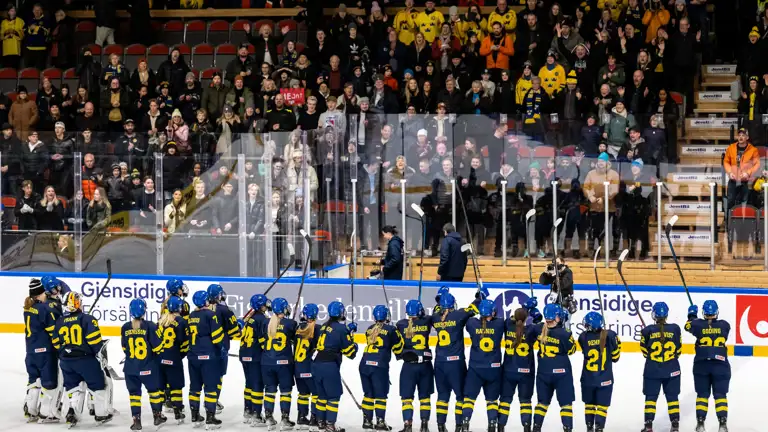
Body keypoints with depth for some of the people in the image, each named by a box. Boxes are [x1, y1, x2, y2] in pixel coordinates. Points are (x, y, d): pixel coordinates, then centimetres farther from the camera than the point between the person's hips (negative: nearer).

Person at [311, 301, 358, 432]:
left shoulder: (324, 327, 13)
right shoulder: (341, 329, -9)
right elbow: (350, 352, -5)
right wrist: (354, 345, 17)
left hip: (316, 364, 7)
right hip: (329, 366, -7)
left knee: (322, 395, 18)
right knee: (334, 396, -1)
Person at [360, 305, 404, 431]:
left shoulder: (369, 330, 15)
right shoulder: (391, 330, -1)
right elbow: (398, 349, 5)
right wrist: (398, 335, 22)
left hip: (365, 364, 5)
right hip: (380, 365, -5)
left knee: (368, 393, 14)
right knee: (380, 395, 0)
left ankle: (367, 420, 14)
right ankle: (380, 421, -5)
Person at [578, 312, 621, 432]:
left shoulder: (583, 337, -10)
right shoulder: (610, 335, -12)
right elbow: (615, 357, -3)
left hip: (588, 378, 2)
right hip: (605, 379, -2)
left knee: (589, 403, 19)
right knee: (602, 404, 4)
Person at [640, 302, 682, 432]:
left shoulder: (647, 331, -10)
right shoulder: (675, 329, -6)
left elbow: (644, 351, 1)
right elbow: (678, 350, 3)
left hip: (652, 370, -1)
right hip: (671, 370, 1)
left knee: (651, 397, 7)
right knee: (672, 396, 11)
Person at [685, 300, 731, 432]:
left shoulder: (698, 324, -4)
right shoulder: (724, 325, -3)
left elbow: (688, 326, 18)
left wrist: (692, 314, 35)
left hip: (701, 365, 0)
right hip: (720, 365, 0)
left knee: (702, 394, 9)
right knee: (720, 395, 3)